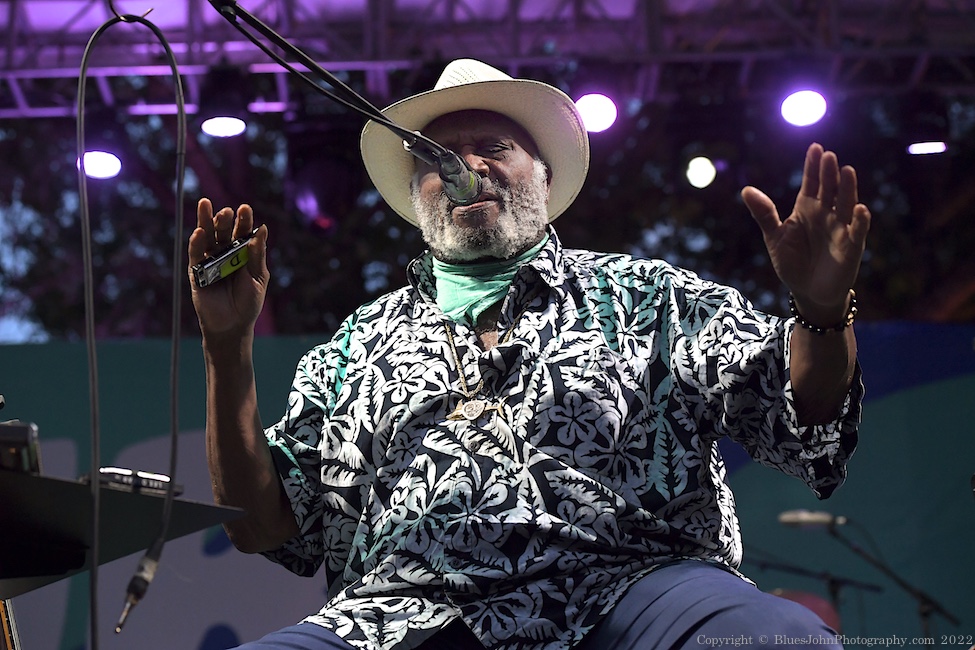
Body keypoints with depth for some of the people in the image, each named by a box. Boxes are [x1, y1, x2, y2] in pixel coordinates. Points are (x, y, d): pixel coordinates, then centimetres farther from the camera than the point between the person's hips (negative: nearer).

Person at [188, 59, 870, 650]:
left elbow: (806, 432, 11)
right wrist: (228, 347, 7)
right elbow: (264, 525, 18)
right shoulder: (356, 345, 25)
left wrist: (823, 310, -9)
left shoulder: (644, 295, 20)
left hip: (628, 585, -1)